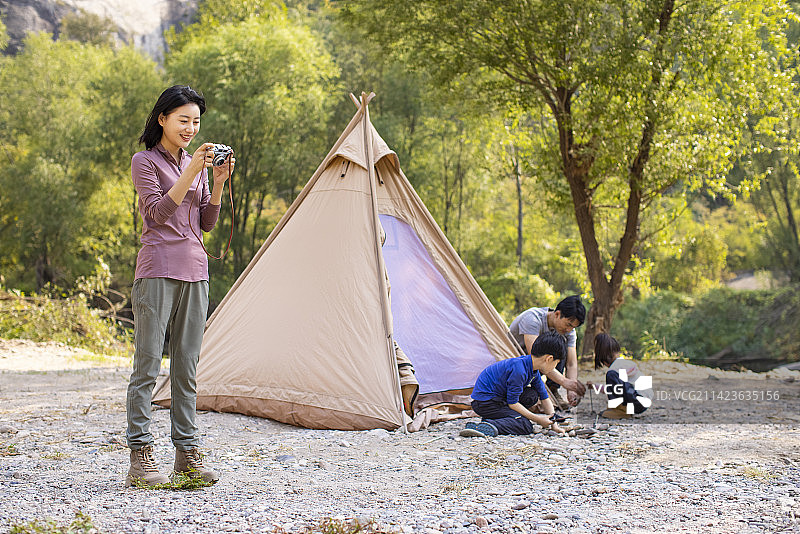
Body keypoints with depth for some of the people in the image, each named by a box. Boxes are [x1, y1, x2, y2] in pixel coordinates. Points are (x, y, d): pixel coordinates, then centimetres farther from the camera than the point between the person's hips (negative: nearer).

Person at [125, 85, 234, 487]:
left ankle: (187, 453, 13)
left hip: (194, 270, 6)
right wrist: (191, 172, -19)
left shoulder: (197, 162, 16)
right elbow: (158, 212, -14)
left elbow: (207, 222, 12)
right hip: (158, 269, -6)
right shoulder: (145, 161, -1)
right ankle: (140, 457, -3)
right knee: (147, 365, -6)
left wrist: (219, 181, -1)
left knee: (186, 366, 8)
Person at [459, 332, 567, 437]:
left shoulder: (534, 370, 5)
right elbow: (512, 403, -18)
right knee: (526, 426, -19)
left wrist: (554, 423, 10)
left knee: (532, 396, 6)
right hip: (485, 403, -10)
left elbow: (544, 397, 14)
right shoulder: (519, 370, -24)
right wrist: (536, 418, -13)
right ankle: (486, 427, -34)